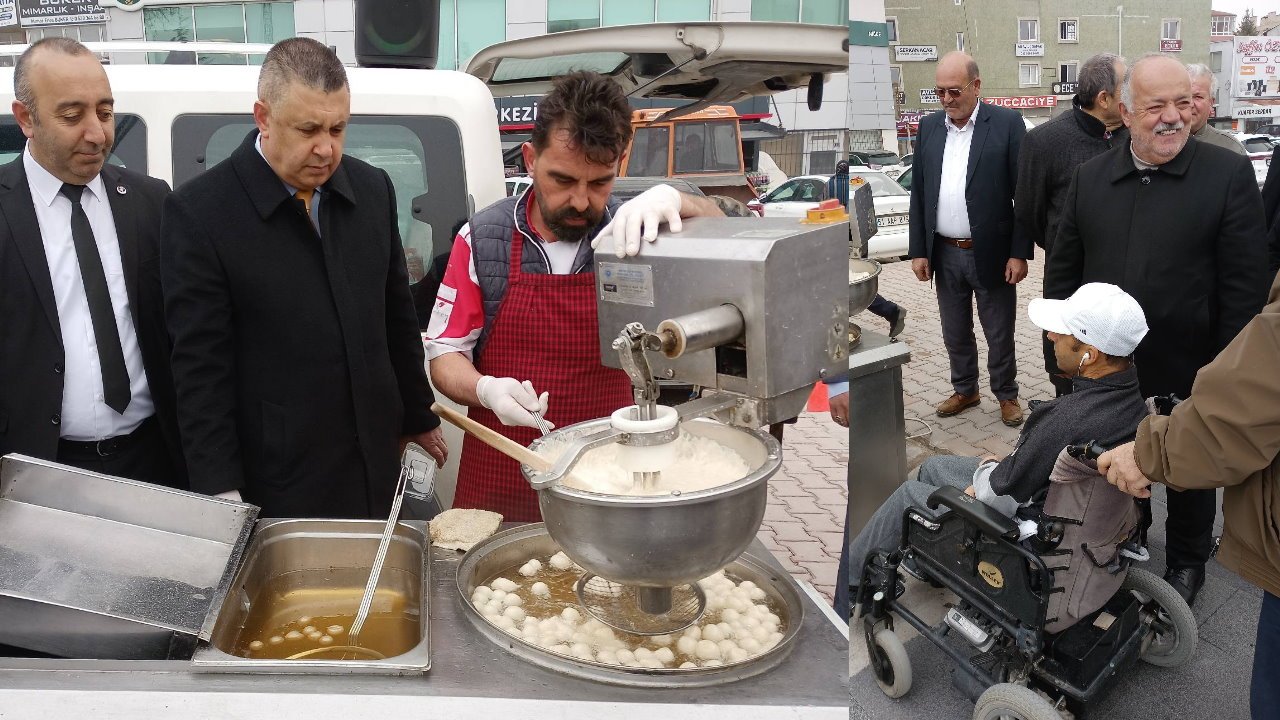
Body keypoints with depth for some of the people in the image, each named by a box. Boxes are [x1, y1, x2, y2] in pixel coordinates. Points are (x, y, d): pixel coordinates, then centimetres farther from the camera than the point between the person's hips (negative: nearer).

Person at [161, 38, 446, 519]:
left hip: (374, 467, 5)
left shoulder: (373, 190, 3)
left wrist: (418, 418, 17)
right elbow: (199, 366, -11)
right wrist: (221, 492, -12)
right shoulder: (199, 213, -11)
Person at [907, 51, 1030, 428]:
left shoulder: (1007, 123, -8)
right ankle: (964, 390, 34)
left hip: (991, 253, -4)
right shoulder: (929, 126, 5)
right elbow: (918, 192, 8)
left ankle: (1006, 394, 28)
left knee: (999, 334, 9)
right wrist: (918, 250, 4)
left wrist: (1019, 253, -11)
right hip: (945, 254, 4)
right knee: (955, 333, 16)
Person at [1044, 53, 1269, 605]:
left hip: (1188, 372, -2)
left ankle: (1187, 563, 39)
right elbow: (1063, 265, 7)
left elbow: (1246, 284, -10)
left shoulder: (1230, 175, -10)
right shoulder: (1090, 177, 1)